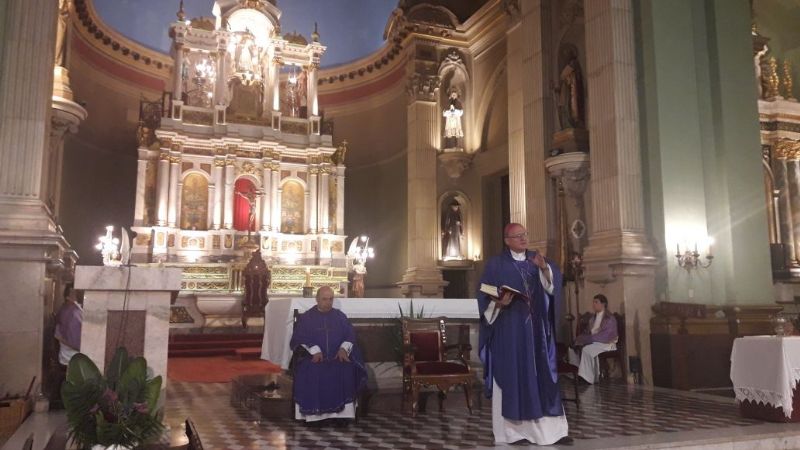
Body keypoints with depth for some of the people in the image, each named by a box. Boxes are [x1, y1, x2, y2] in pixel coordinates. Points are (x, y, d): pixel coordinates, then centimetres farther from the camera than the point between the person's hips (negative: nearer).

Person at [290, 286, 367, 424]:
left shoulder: (340, 316, 14)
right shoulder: (305, 317, 8)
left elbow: (350, 335, 9)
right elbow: (299, 339, -1)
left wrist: (344, 348, -13)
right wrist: (314, 350, -19)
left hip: (337, 357, 1)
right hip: (313, 358, -1)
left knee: (347, 371, -29)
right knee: (310, 373, -33)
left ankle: (342, 414, -23)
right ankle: (313, 415, -25)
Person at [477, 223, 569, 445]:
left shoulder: (536, 260, 11)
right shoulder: (496, 264, -1)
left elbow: (554, 281, -4)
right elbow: (485, 295, -3)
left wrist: (544, 268, -23)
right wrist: (499, 303, -22)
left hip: (535, 329, 4)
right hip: (508, 330, -4)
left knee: (541, 376, 3)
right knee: (510, 376, -2)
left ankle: (551, 429, 6)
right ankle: (509, 430, 6)